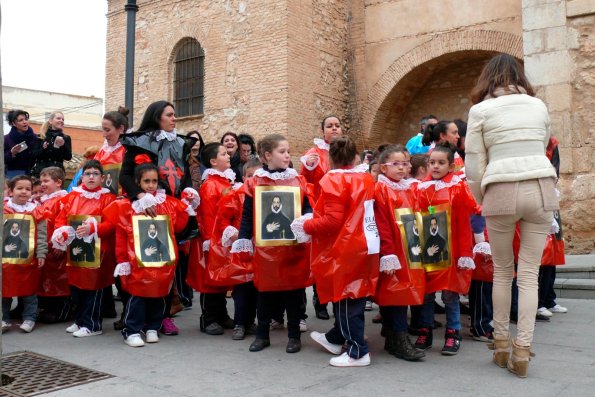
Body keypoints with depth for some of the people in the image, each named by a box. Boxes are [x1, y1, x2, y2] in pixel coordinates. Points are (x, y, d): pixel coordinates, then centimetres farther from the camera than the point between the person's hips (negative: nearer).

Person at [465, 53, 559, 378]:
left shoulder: (481, 110, 4)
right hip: (541, 189, 2)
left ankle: (501, 343, 21)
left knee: (502, 272, 13)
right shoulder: (538, 106, 14)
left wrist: (482, 200, 16)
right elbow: (541, 149, 19)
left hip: (501, 192, -2)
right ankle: (522, 350, 5)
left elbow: (474, 165, 2)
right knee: (529, 274, 6)